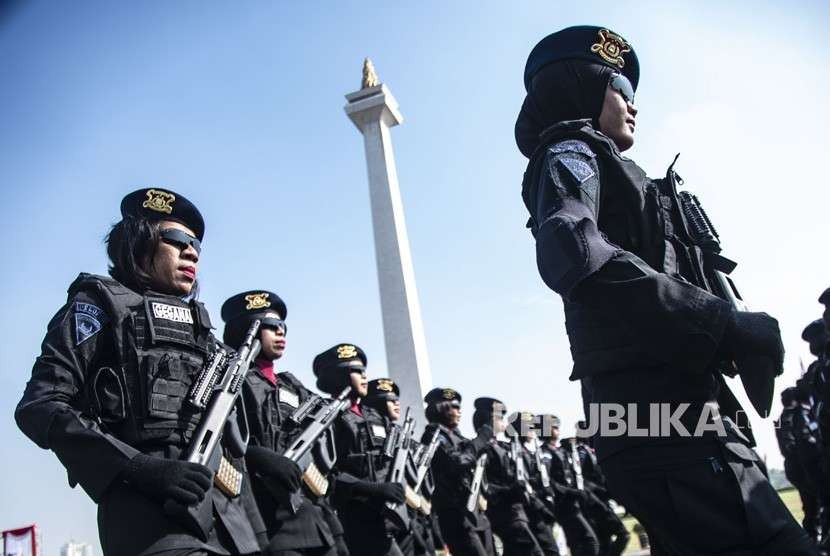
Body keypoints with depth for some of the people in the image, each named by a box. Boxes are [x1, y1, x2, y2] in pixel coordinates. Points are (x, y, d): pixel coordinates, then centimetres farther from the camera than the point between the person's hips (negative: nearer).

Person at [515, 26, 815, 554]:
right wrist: (727, 322, -17)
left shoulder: (606, 170, 31)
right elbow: (573, 256, -21)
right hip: (655, 404, -9)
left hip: (682, 401, 10)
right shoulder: (571, 151, 2)